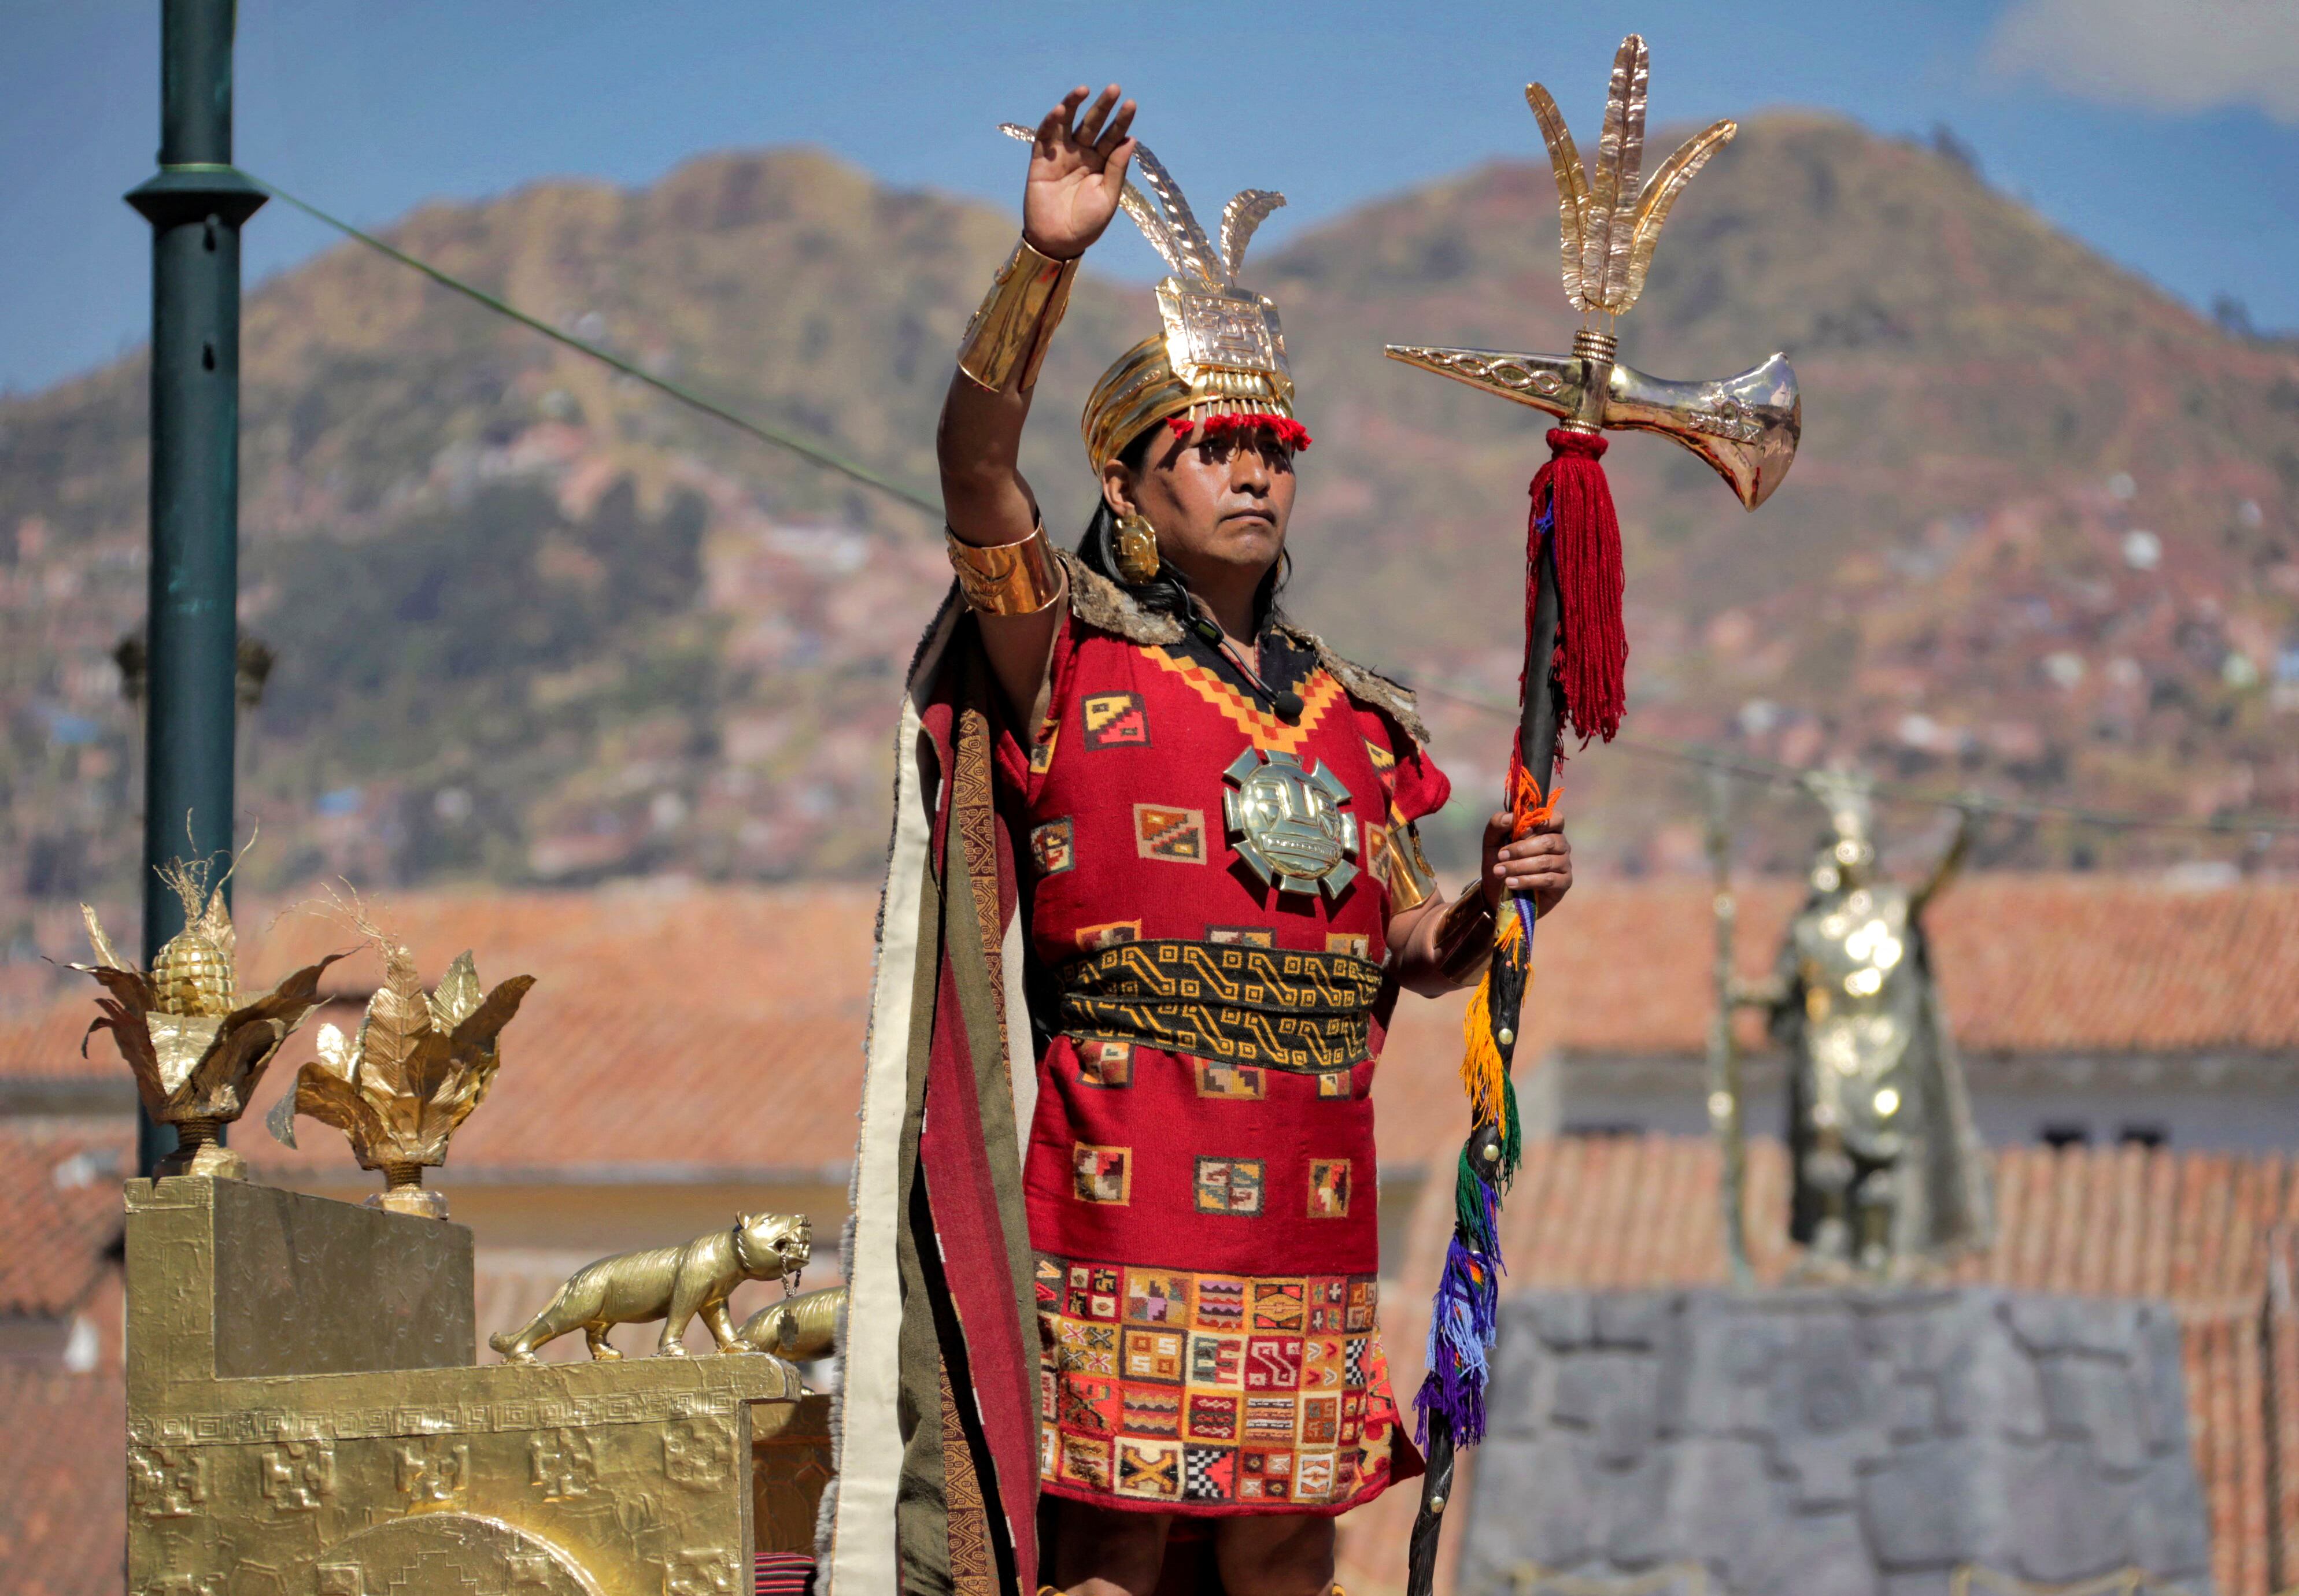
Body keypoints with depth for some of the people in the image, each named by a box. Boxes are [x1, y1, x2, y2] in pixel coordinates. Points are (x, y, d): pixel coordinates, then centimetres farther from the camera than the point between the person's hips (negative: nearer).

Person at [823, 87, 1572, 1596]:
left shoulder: (1348, 713, 17)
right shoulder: (1072, 657, 1)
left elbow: (1409, 950, 21)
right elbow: (978, 467, -16)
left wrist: (1491, 908, -2)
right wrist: (1048, 259, -28)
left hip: (1308, 1204, 5)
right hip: (1124, 1176, -5)